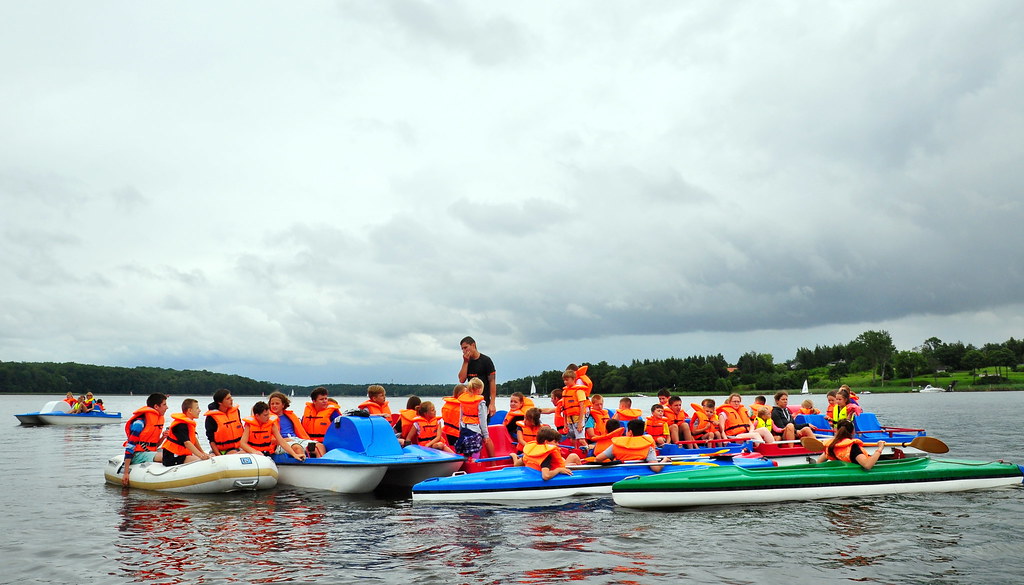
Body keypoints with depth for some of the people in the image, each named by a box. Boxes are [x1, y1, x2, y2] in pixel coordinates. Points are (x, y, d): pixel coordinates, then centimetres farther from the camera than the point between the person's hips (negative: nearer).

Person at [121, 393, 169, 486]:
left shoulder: (159, 419, 11)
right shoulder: (140, 422, -15)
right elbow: (130, 447, -18)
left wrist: (162, 438, -4)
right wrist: (125, 473, -22)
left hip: (150, 452, 9)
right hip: (137, 455, -9)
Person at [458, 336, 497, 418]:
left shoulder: (486, 360, -6)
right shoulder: (467, 362, 11)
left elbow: (492, 382, -9)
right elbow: (462, 380, 2)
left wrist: (492, 403, -15)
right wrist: (465, 362, -3)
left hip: (484, 402, -6)